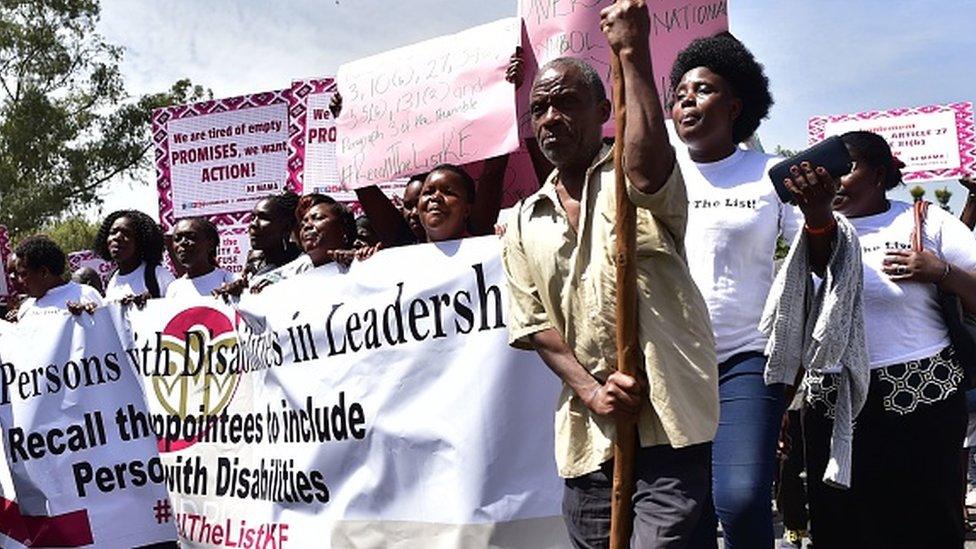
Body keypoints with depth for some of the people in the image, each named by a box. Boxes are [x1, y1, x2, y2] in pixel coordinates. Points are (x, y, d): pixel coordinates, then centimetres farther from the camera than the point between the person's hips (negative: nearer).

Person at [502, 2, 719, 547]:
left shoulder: (634, 178, 2)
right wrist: (590, 390, -7)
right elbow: (536, 324, 9)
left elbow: (648, 167, -24)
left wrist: (634, 53, -21)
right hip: (589, 437, 6)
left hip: (667, 422, -5)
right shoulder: (524, 223, 15)